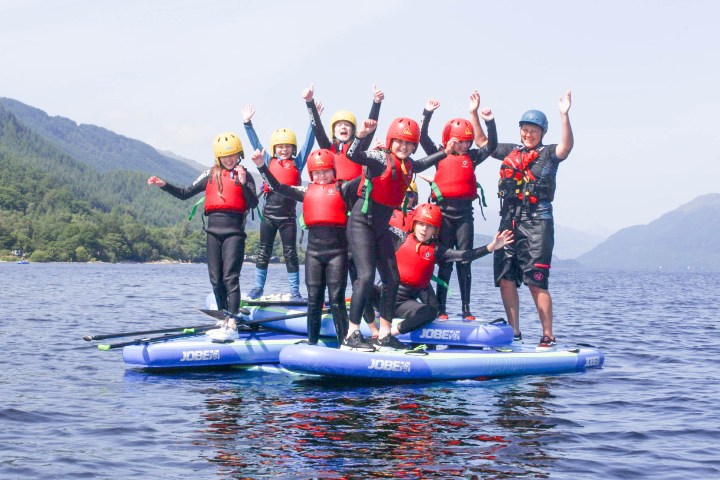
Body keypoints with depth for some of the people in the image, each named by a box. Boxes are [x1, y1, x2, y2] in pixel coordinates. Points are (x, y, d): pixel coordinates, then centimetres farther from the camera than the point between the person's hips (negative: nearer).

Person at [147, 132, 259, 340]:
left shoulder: (244, 175, 2)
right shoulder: (210, 175, 12)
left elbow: (253, 204, -8)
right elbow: (185, 194, 13)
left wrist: (243, 184, -20)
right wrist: (164, 185, 2)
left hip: (234, 231, -5)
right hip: (214, 230, 5)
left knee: (230, 276, -13)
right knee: (216, 279, 7)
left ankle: (232, 326, -17)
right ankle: (225, 320, 18)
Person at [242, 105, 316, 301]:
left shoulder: (297, 163, 6)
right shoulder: (269, 161, 10)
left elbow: (308, 143, 3)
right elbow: (256, 143, 11)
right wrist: (247, 123, 8)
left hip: (288, 215, -1)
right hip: (269, 213, 2)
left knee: (290, 253, 1)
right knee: (263, 252, 8)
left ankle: (295, 291, 5)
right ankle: (258, 288, 17)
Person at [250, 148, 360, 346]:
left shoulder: (342, 188, 5)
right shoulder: (306, 191, 13)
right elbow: (278, 187, 14)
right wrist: (261, 166, 7)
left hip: (337, 251, -3)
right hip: (314, 251, 3)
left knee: (336, 300, -3)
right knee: (314, 300, 8)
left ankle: (344, 343, 0)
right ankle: (312, 342, 16)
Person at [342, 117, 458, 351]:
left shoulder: (408, 165, 8)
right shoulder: (381, 158, -13)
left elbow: (422, 164, 33)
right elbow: (353, 155, -32)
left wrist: (445, 152, 27)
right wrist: (362, 135, -48)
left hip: (381, 228, 8)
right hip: (362, 224, -8)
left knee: (392, 280, 6)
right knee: (366, 276, -18)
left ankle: (384, 334, 15)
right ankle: (352, 335, -16)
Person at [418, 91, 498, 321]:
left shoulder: (472, 157, 9)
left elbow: (491, 146, 0)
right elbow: (424, 139, -4)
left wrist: (490, 122, -11)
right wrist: (427, 114, -14)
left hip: (464, 213, 2)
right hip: (444, 212, -2)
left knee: (464, 262, 4)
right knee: (445, 261, 1)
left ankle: (466, 310, 6)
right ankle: (441, 309, 4)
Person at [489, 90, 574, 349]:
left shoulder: (548, 154, 2)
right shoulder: (510, 151, 16)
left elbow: (566, 146, -18)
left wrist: (564, 115, -31)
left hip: (537, 223, -5)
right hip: (509, 221, 5)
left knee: (536, 283, -8)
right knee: (505, 279, 3)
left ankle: (548, 337, -2)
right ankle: (515, 333, 12)